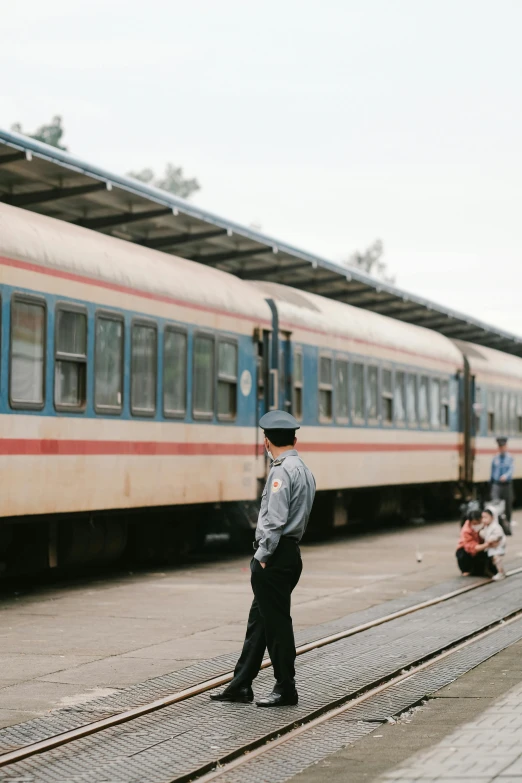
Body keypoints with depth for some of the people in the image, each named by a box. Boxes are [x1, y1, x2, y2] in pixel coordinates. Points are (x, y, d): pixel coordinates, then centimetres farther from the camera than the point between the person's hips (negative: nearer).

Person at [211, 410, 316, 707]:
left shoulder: (282, 471, -15)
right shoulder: (305, 470, 14)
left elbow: (275, 520, -21)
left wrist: (261, 556, -16)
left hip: (274, 556, -10)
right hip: (291, 552, 10)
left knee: (276, 622, -2)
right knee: (259, 621, 13)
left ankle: (286, 689, 5)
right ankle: (241, 685, 18)